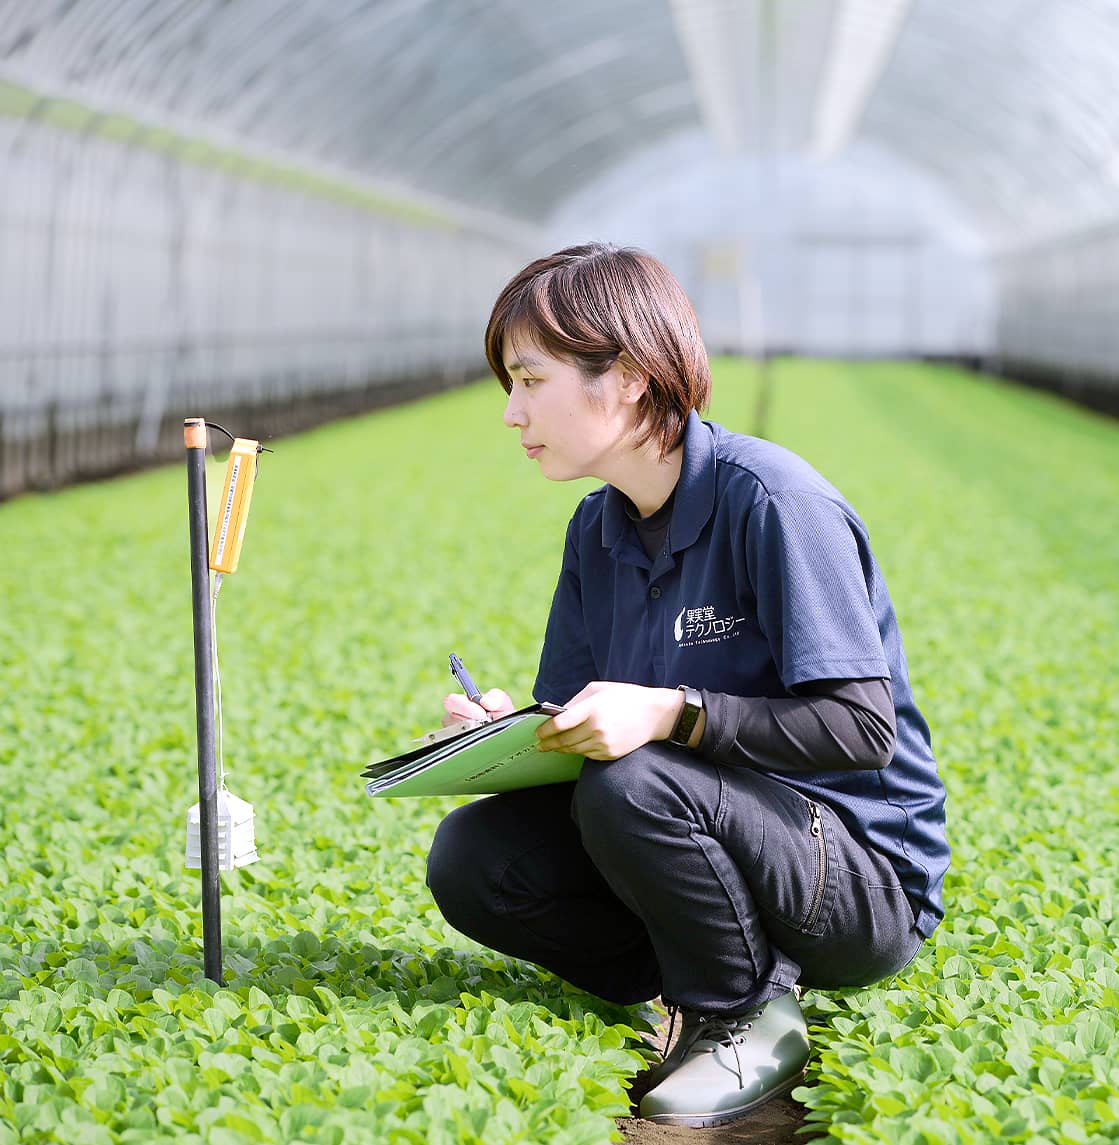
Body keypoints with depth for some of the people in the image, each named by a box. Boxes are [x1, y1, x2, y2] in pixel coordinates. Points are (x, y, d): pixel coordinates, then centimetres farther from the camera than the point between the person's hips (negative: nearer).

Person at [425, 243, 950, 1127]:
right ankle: (704, 984, 1)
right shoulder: (598, 528, 6)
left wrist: (673, 713, -33)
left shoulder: (769, 499, -19)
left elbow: (865, 729, -24)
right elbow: (576, 722, 8)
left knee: (633, 786, -33)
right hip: (722, 834, 7)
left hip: (866, 877, -7)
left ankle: (749, 1019, -9)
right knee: (469, 858, -10)